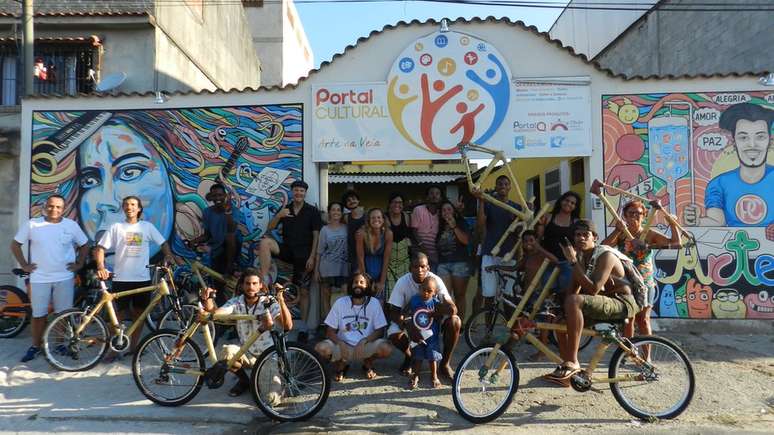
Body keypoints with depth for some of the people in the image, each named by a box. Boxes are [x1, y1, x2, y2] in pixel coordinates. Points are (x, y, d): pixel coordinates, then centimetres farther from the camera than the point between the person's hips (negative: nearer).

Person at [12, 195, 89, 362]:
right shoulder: (32, 224, -1)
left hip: (64, 277, 0)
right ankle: (35, 346, 22)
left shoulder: (71, 225, 1)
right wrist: (24, 265, 2)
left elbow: (84, 245, 12)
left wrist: (79, 264, 4)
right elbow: (15, 244, 8)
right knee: (38, 314, 8)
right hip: (39, 278, 0)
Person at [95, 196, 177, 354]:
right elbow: (101, 248, -1)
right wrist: (101, 267, -17)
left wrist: (168, 256, -11)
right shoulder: (116, 227, 2)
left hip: (142, 278, 2)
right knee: (120, 314, 3)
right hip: (121, 279, -2)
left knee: (139, 314, 10)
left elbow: (163, 243, 9)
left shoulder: (147, 226, 5)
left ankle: (134, 347, 23)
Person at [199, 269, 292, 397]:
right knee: (227, 351, -30)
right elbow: (215, 313, -25)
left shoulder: (269, 303, -16)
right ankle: (244, 380, 1)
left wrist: (281, 301, -43)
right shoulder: (236, 302, -8)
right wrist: (208, 300, -45)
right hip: (246, 353, 3)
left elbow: (288, 326, -30)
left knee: (272, 397, -20)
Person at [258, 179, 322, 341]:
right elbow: (270, 228, 4)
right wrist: (278, 216, -15)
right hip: (287, 250, 3)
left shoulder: (312, 211, -2)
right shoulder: (285, 209, 9)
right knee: (265, 242, -25)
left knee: (303, 291, 0)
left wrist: (312, 257, -13)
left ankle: (304, 327, 10)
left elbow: (316, 236, -5)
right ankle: (265, 281, -23)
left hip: (303, 255, -3)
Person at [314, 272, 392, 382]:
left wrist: (364, 341, -22)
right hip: (343, 346, 0)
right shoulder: (340, 303, -4)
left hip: (365, 346, 0)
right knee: (321, 348, -28)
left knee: (386, 348, -29)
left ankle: (368, 364, 6)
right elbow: (330, 331, -2)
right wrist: (340, 344, -21)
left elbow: (380, 330, -5)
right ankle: (341, 365, 6)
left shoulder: (374, 303, -5)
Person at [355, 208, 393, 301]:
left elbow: (386, 259, -9)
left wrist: (382, 282, -9)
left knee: (380, 301, 4)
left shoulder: (388, 233, -15)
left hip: (380, 270, 2)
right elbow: (361, 258, -14)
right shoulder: (361, 233, -20)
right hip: (365, 268, -2)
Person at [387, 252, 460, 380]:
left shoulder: (435, 280, -20)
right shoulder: (402, 282, -21)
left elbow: (452, 306, -24)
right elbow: (394, 312, -20)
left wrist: (451, 309, -49)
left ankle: (444, 364, -9)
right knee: (394, 335, -31)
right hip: (409, 320, 0)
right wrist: (406, 325, -39)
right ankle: (409, 357, 6)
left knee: (455, 322, -28)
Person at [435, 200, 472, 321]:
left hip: (459, 263, -2)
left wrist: (454, 226, -12)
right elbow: (436, 245, 19)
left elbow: (466, 241, -9)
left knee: (459, 296, 3)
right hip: (443, 264, 3)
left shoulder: (461, 223, 8)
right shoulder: (440, 227, 18)